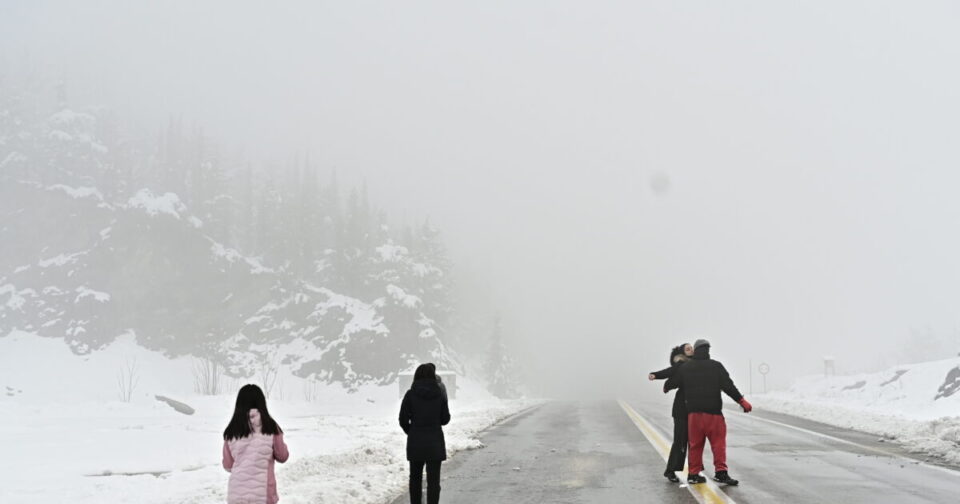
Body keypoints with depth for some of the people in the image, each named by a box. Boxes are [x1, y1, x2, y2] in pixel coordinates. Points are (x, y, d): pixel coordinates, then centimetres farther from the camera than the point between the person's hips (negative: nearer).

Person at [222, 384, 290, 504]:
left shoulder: (231, 432, -3)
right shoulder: (271, 428, -7)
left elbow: (228, 465, 6)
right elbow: (282, 457, 3)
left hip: (237, 493, 2)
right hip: (264, 492, -2)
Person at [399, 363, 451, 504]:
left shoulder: (410, 394, -7)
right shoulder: (440, 394, -4)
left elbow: (403, 419, -5)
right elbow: (445, 419, 1)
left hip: (415, 442, 1)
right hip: (435, 442, -1)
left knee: (415, 477, 19)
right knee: (433, 480, 2)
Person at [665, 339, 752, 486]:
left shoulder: (685, 368, 6)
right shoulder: (716, 366, -2)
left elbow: (670, 383, 17)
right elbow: (728, 386, -8)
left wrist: (666, 388, 40)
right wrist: (742, 401, -2)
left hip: (693, 412, 3)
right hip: (713, 412, -3)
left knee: (695, 443, 10)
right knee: (718, 442, 3)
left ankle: (693, 474, 12)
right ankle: (721, 472, -5)